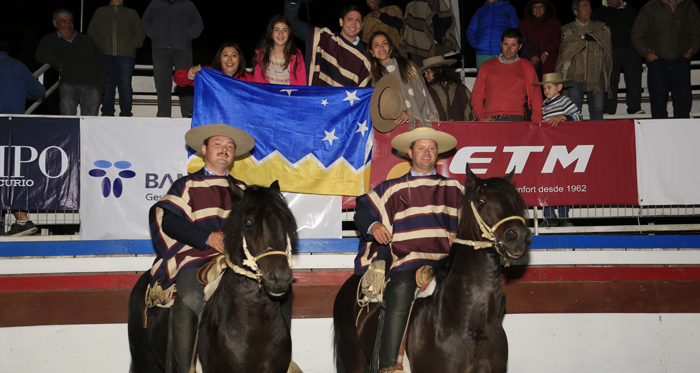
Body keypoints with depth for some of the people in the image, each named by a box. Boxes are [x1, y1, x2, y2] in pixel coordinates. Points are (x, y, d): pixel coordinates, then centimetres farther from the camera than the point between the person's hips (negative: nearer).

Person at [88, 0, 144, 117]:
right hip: (105, 55, 1)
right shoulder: (100, 12, 22)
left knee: (125, 85, -7)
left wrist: (133, 45, -3)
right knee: (107, 85, -2)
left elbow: (140, 32, 12)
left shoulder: (132, 13, 20)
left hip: (125, 55, -1)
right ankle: (107, 114, 2)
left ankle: (126, 114, -5)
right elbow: (91, 32, 18)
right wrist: (97, 47, 3)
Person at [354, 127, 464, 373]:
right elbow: (364, 210, 15)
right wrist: (372, 226, -5)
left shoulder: (454, 188, 21)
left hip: (445, 260, 2)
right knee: (400, 290, -27)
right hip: (406, 260, -2)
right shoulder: (394, 189, 16)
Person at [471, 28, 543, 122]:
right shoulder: (487, 66, 19)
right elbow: (477, 94, 17)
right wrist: (481, 117, 0)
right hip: (490, 120, 1)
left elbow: (536, 96, 15)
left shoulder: (527, 66, 19)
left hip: (516, 118, 0)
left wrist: (536, 122, 2)